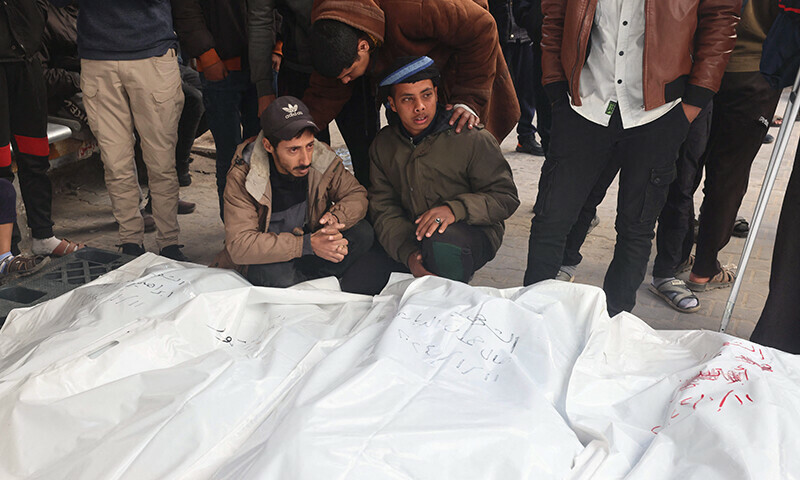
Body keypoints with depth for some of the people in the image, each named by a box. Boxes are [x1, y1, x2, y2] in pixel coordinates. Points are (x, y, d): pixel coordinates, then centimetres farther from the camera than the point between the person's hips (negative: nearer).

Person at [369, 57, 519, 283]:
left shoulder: (471, 138, -11)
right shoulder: (383, 146, 4)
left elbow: (505, 197, -10)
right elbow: (383, 209, 0)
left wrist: (455, 209, -29)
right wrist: (409, 253, -20)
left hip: (473, 233, -5)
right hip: (410, 236, 5)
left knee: (439, 245, -40)